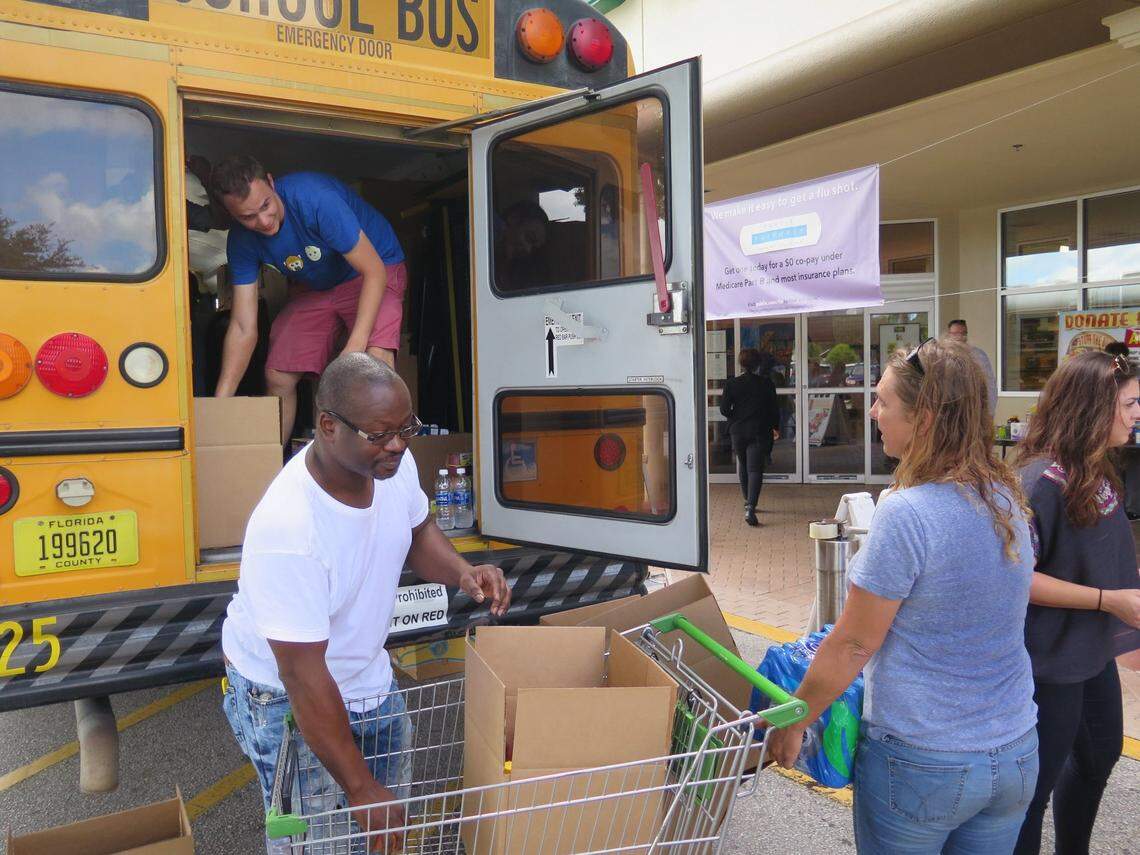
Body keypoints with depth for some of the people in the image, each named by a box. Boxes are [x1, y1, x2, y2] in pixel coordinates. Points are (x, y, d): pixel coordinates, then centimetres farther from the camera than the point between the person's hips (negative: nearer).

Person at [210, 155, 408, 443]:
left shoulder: (316, 198, -34)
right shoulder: (242, 241, -16)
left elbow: (374, 271, -31)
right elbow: (243, 328, -14)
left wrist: (356, 346, -41)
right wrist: (220, 404, -21)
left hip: (373, 271, -5)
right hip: (313, 288, 5)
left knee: (376, 361, -31)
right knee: (277, 378, -2)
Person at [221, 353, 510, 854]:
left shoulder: (393, 464, -17)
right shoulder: (286, 529, -37)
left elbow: (418, 531, 6)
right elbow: (303, 675, -32)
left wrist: (461, 573, -15)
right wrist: (360, 787, -26)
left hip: (367, 675, 7)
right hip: (284, 696, -6)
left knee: (394, 811, 19)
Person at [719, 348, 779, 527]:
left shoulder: (731, 384, -3)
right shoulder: (766, 383, -4)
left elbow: (724, 409, -6)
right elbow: (774, 409, 1)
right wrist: (775, 428, 17)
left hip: (738, 431, 2)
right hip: (759, 432, -2)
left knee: (743, 467, 20)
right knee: (755, 469, -5)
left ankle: (748, 503, 35)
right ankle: (750, 508, -20)